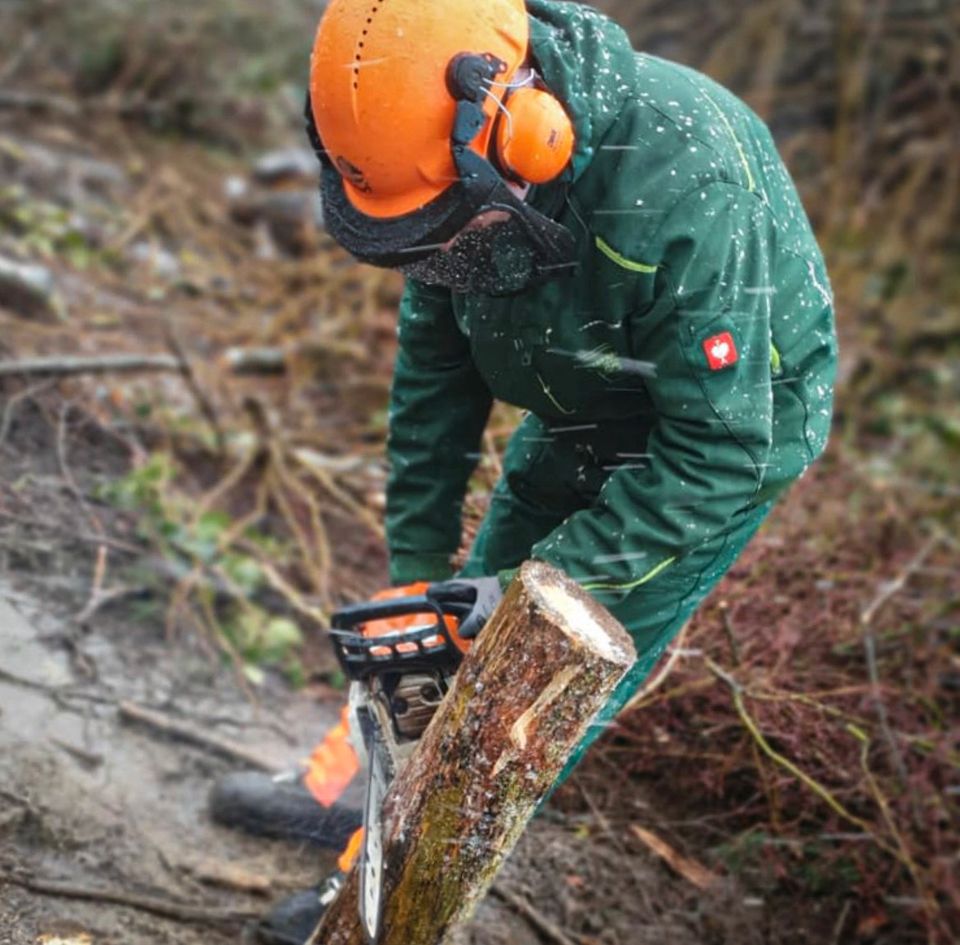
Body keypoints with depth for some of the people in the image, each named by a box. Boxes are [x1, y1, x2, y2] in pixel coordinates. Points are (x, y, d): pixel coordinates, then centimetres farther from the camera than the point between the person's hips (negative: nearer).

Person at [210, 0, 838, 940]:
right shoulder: (453, 161, -21)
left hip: (732, 426, -5)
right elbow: (435, 371, -7)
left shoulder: (685, 186, -43)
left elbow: (716, 454, -34)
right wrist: (416, 566, -6)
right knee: (474, 627, 17)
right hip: (578, 416, 6)